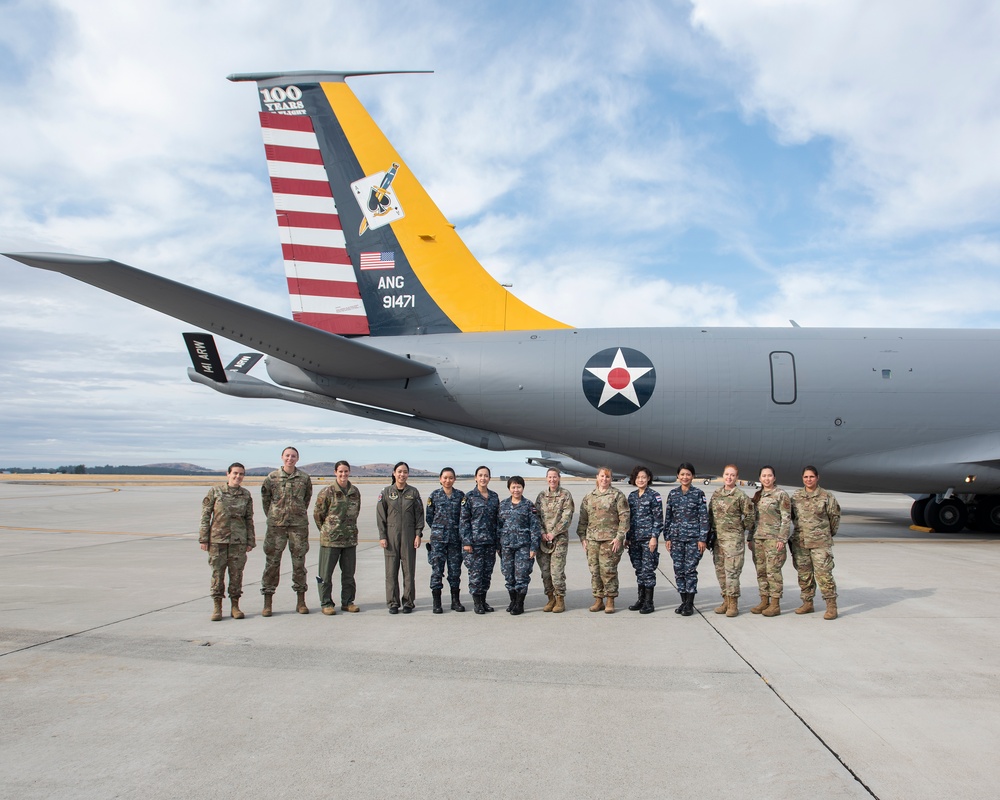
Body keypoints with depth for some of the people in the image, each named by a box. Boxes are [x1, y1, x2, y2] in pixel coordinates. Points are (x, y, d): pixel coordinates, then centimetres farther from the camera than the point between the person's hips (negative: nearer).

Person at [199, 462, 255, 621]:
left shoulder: (246, 495, 7)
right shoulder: (215, 492, 2)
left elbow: (249, 520, 11)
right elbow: (205, 516, 3)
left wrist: (250, 541, 8)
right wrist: (203, 538, -1)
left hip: (239, 541, 1)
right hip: (217, 539, -1)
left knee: (237, 573, 3)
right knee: (217, 573, 2)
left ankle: (235, 606, 14)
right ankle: (217, 607, 12)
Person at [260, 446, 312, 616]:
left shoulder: (304, 478, 3)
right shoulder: (272, 477, 1)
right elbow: (265, 498, 11)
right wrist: (272, 516, 11)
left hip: (299, 525, 1)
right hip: (276, 525, -1)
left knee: (299, 562, 5)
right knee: (272, 562, 1)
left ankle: (301, 602, 14)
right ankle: (267, 603, 7)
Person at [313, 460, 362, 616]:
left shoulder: (355, 492, 6)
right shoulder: (328, 492, -8)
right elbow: (317, 513, 0)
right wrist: (326, 530, 9)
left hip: (350, 538, 4)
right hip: (330, 539, -4)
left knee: (349, 573, 11)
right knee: (326, 573, 3)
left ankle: (348, 602, 22)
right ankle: (326, 603, 13)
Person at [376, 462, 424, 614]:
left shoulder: (413, 492, 5)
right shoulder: (386, 492, 3)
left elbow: (419, 515, 5)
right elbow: (380, 515, 3)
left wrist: (418, 534, -2)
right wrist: (382, 536, -3)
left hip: (409, 535, 0)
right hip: (391, 535, 0)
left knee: (409, 569, 2)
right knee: (391, 570, 1)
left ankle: (408, 602, 11)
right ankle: (393, 603, 9)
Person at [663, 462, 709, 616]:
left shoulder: (698, 494, -1)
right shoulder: (672, 494, 8)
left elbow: (704, 517, -3)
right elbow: (668, 517, 11)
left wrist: (702, 539, -8)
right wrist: (667, 537, 6)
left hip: (693, 537, -3)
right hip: (676, 537, 3)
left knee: (690, 569, -3)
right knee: (678, 570, 5)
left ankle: (690, 604, 6)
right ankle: (683, 601, 17)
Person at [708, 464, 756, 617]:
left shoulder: (740, 496, -6)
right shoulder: (716, 494, 11)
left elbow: (750, 516, -5)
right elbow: (710, 515, 16)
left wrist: (740, 529, 4)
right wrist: (709, 534, 12)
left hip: (734, 539, -6)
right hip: (717, 538, 6)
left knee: (731, 571, -7)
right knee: (720, 570, 10)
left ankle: (733, 604, 1)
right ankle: (726, 601, 20)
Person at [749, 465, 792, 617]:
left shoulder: (781, 495, -4)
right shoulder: (757, 496, 15)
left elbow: (786, 519, -8)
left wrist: (782, 539, -14)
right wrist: (750, 538, 15)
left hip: (773, 538, -6)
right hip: (758, 538, 6)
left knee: (773, 571, -6)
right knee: (761, 571, 8)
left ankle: (775, 604, 0)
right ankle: (764, 601, 15)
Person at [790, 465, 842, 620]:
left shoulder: (826, 496, -2)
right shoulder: (796, 497, 8)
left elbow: (835, 517, 6)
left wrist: (828, 533, 13)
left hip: (821, 543, -4)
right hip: (800, 542, 4)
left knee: (823, 573, -8)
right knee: (804, 574, 9)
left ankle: (831, 606, -2)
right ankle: (807, 603, 20)